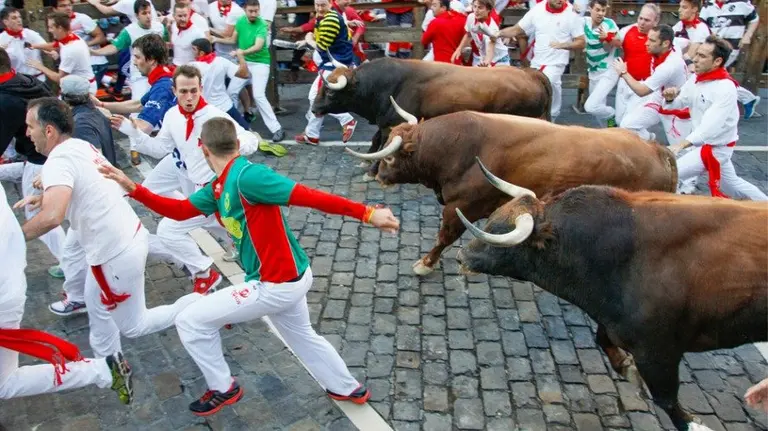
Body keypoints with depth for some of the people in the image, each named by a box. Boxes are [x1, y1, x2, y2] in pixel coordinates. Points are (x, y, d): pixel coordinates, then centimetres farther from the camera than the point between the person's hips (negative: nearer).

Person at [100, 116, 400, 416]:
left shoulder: (247, 176, -23)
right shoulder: (217, 188, 5)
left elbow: (309, 197, -27)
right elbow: (178, 210, 10)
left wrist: (366, 213, -29)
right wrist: (133, 188, 0)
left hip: (276, 285, -10)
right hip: (290, 278, 10)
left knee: (190, 322, 3)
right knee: (303, 337, 30)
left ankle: (222, 389, 24)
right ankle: (348, 389, 49)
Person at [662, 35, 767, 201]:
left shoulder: (726, 88, -27)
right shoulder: (697, 78, -2)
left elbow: (711, 125, -35)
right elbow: (680, 102, 7)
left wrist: (681, 144, -48)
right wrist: (670, 97, -18)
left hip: (717, 147, -9)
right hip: (706, 143, 9)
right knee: (731, 184, 25)